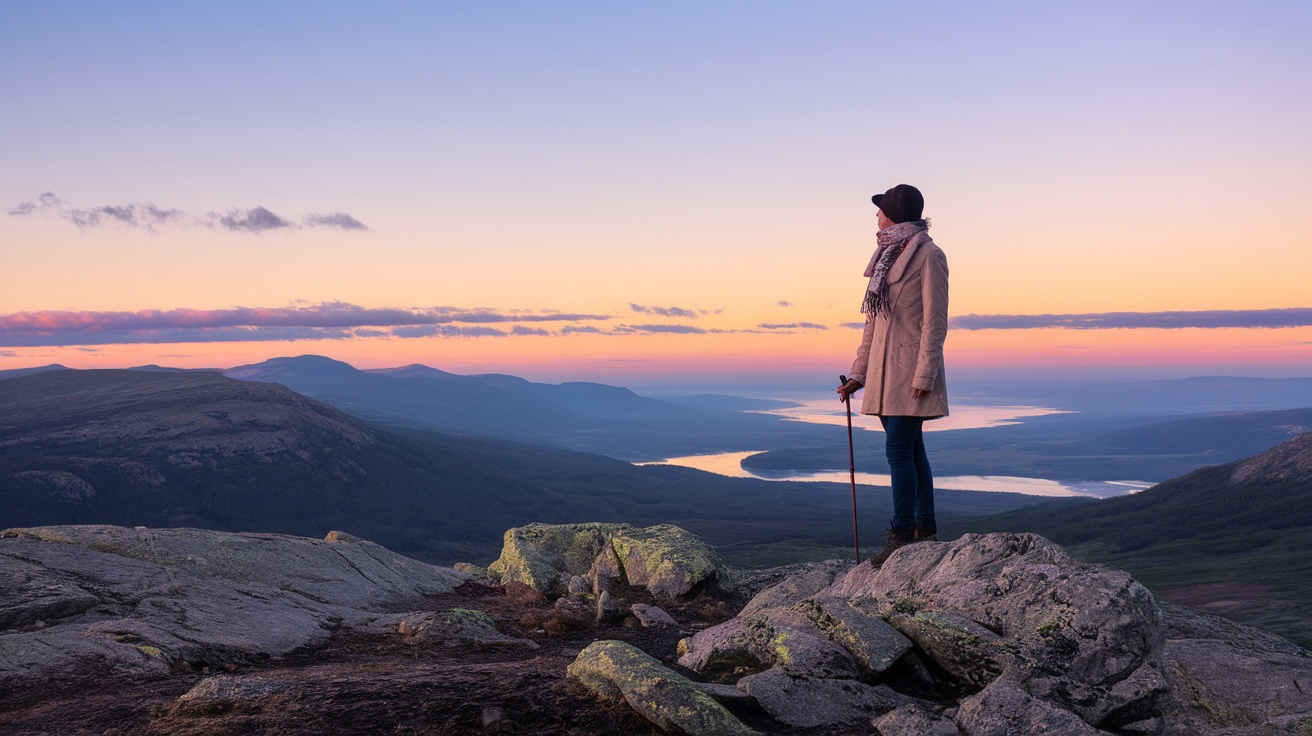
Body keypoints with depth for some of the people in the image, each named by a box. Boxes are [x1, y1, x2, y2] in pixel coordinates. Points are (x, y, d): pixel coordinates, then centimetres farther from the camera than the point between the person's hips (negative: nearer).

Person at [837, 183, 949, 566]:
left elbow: (935, 321, -12)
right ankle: (925, 529, 18)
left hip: (911, 372, -8)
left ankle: (901, 534, -6)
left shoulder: (928, 255, -8)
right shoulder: (888, 256, 16)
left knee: (899, 449, -10)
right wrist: (858, 373, 14)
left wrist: (924, 375, -18)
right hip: (884, 370, 8)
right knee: (910, 449, 11)